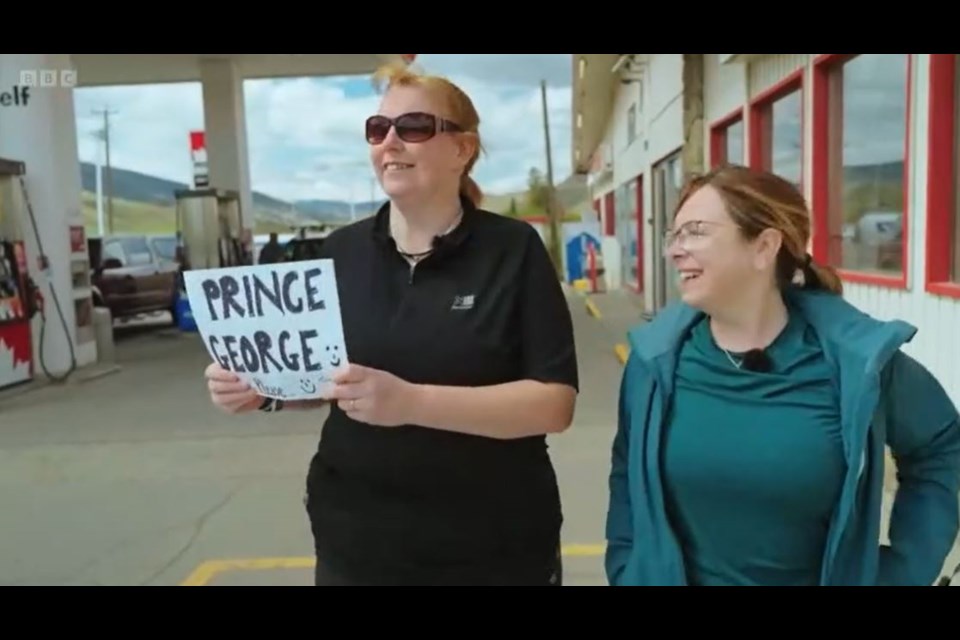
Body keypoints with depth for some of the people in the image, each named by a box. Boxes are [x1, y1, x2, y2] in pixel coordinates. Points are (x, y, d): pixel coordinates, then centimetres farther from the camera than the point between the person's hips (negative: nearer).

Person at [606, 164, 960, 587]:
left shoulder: (856, 358, -14)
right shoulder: (657, 357, -12)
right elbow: (628, 479, -2)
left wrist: (902, 571, -2)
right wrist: (627, 574, -6)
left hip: (817, 576, 0)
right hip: (670, 576, 1)